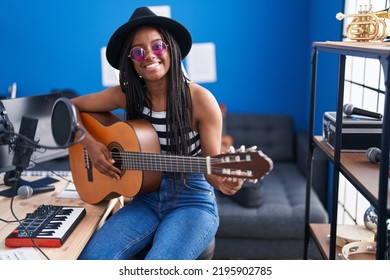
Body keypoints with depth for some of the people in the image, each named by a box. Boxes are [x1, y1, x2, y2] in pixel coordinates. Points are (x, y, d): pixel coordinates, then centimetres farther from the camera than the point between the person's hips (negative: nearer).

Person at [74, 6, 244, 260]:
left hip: (193, 202, -3)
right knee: (91, 259, -20)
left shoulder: (200, 99, -13)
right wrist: (90, 144, -7)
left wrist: (222, 180, -32)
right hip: (146, 199, 4)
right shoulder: (127, 95, -2)